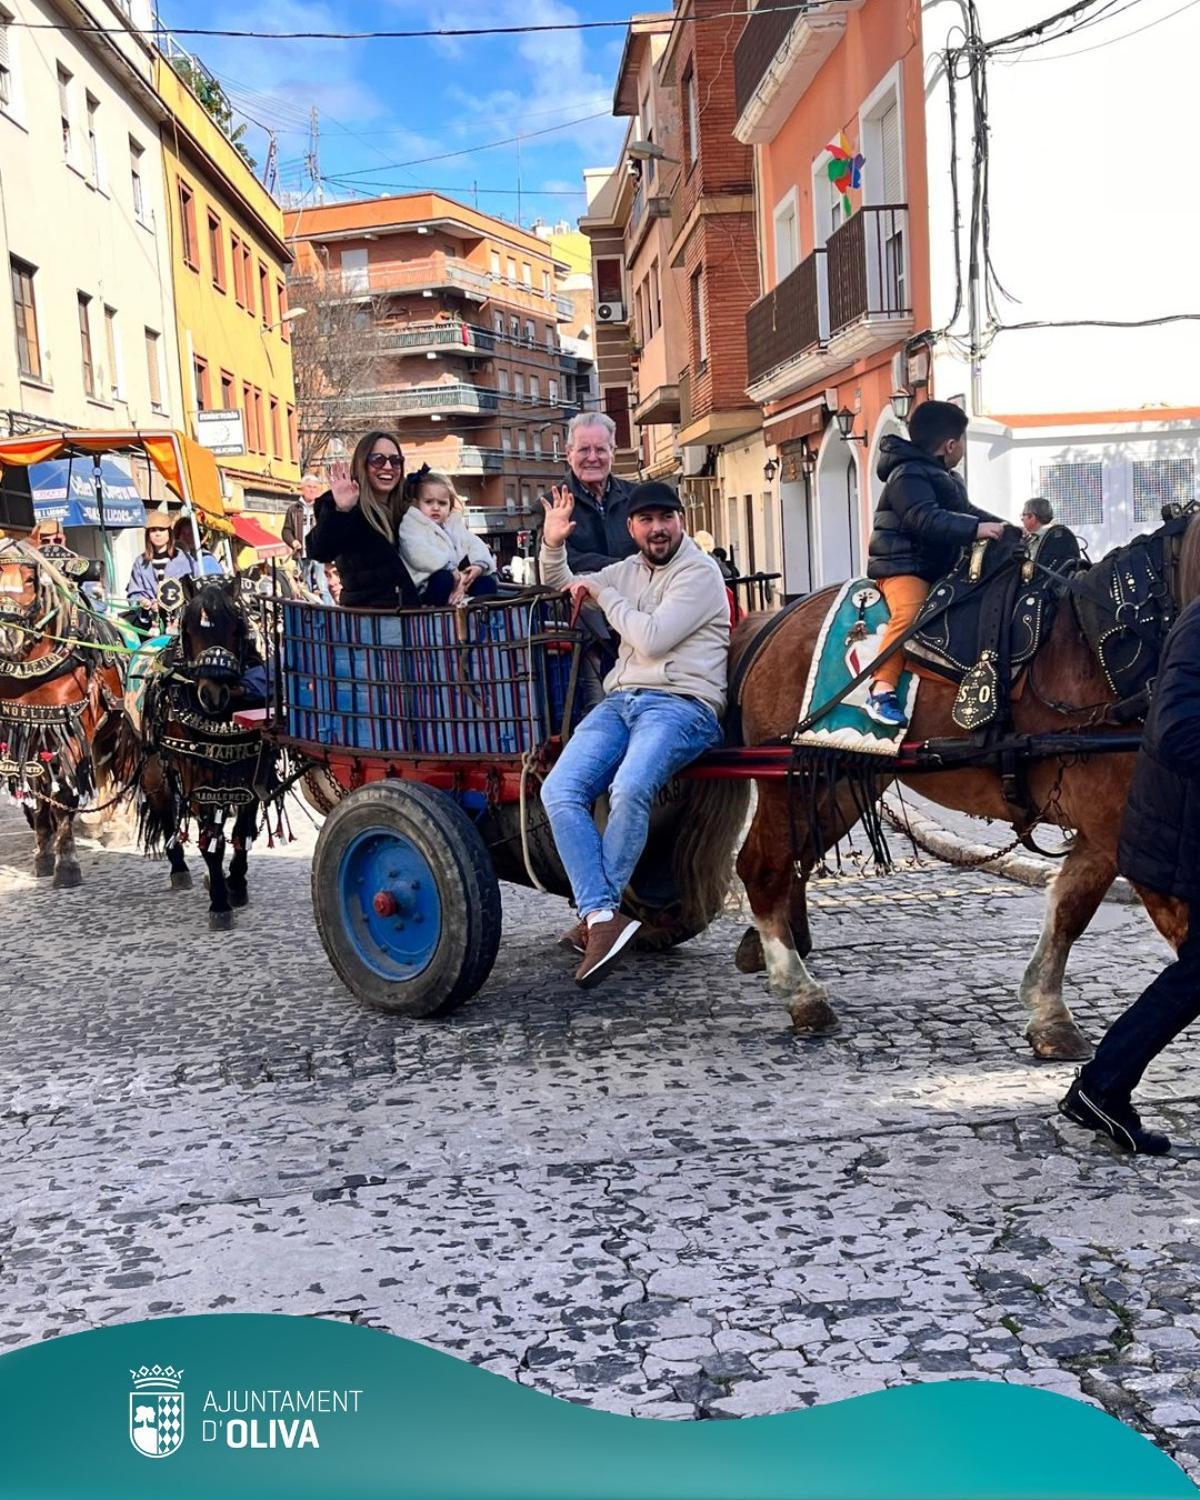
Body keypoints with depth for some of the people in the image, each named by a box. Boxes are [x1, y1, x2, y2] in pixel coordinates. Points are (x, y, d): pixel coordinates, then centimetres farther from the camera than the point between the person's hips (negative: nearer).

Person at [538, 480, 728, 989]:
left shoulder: (699, 573, 1)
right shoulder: (628, 570, 23)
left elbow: (652, 638, -12)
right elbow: (560, 587, 36)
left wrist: (602, 592, 0)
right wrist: (553, 544, 15)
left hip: (682, 704, -7)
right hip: (619, 701, 7)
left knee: (629, 789, -35)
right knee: (559, 791, -18)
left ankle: (595, 915, -20)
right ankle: (604, 915, -25)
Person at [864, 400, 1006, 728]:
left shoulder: (947, 479, 21)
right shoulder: (908, 476, -14)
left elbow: (965, 512, 31)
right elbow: (926, 520, -28)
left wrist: (1005, 527, 17)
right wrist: (977, 528, -33)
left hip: (939, 570, 10)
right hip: (902, 567, -10)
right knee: (910, 612, -35)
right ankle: (882, 689, -37)